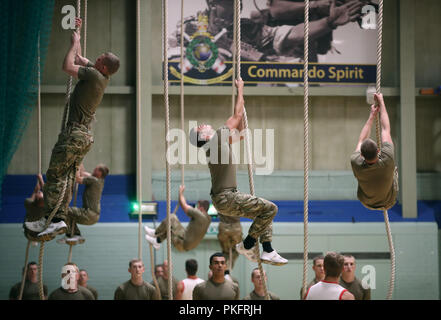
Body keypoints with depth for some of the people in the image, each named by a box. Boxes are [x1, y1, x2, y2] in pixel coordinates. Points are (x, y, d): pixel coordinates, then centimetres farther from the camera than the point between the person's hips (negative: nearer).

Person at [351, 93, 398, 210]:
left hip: (367, 203, 1)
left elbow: (361, 140, -15)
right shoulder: (387, 161, -39)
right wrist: (381, 102, -14)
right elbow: (386, 129, -26)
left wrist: (372, 116, -4)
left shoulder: (356, 164, -36)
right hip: (388, 203, -1)